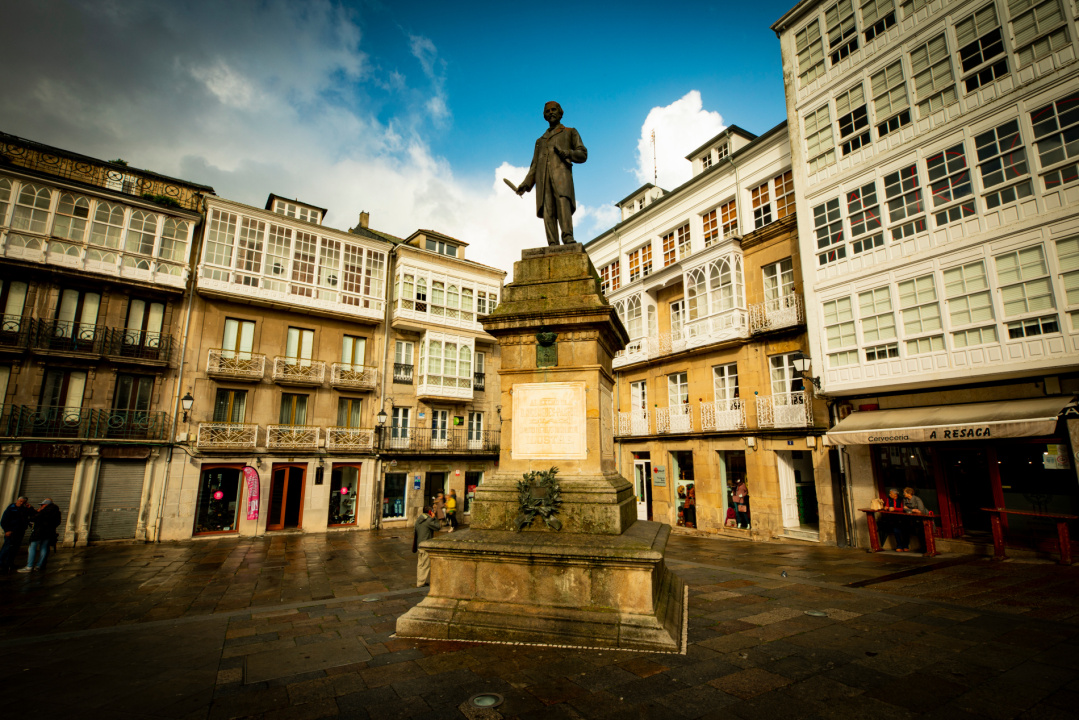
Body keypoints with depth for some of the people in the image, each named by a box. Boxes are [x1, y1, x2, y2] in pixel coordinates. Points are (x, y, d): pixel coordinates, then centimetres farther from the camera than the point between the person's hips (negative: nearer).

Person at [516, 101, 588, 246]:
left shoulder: (570, 132, 26)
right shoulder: (540, 140, 36)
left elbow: (582, 154, 13)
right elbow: (534, 165, 27)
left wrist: (566, 153, -6)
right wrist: (526, 183, 11)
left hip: (561, 171, -3)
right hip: (543, 177, 4)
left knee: (562, 200, -31)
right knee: (547, 209, -15)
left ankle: (568, 238, -42)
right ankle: (553, 246, -24)